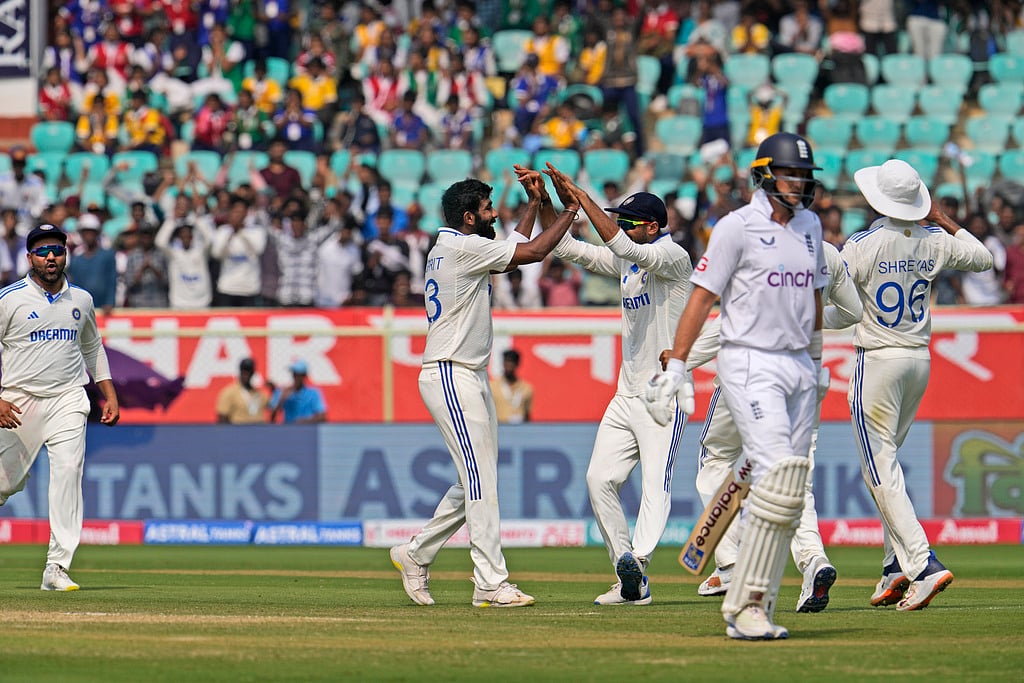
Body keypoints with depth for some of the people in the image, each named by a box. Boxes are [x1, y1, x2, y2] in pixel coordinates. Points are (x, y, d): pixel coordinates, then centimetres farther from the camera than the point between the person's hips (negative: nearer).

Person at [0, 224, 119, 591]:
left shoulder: (81, 300, 11)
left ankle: (57, 567, -19)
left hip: (68, 399, 2)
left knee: (68, 471, -16)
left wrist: (109, 394, 17)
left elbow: (93, 347, 24)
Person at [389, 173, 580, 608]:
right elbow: (534, 252, -13)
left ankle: (416, 555, 23)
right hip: (450, 376, -11)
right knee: (480, 481, -13)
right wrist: (572, 209, -1)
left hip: (471, 378, 11)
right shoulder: (463, 247, -12)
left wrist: (534, 203, 22)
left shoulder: (446, 250, 18)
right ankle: (491, 584, -15)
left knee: (478, 482, 13)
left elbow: (516, 252, 28)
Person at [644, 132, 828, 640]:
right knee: (778, 475, -21)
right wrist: (675, 367, -12)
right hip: (749, 365, -7)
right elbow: (701, 297, -8)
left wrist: (815, 360, 26)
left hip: (798, 369, 7)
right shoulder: (737, 227, -8)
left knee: (785, 489, 4)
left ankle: (754, 610, 9)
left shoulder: (809, 226, 13)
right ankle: (746, 605, -18)